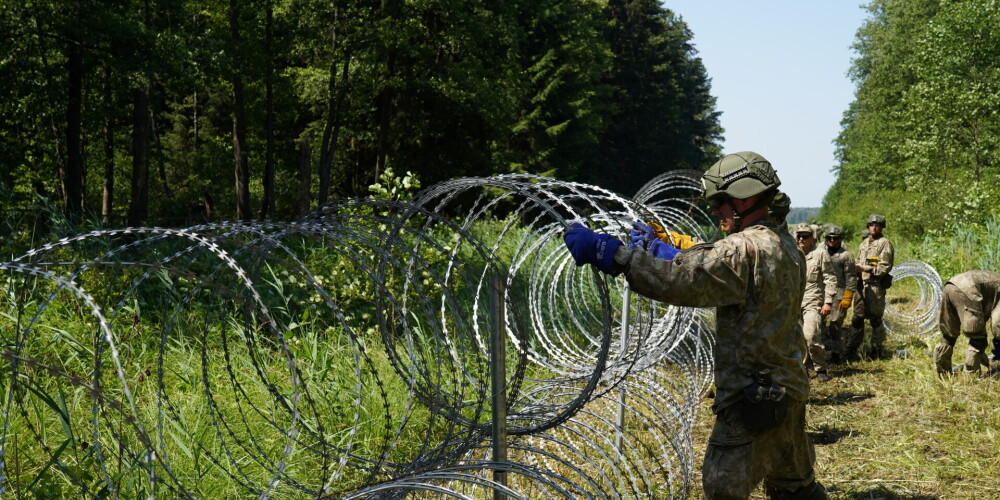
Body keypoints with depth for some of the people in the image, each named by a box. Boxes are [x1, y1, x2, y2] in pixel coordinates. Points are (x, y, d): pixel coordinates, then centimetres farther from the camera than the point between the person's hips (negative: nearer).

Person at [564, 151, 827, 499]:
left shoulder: (745, 251, -20)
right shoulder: (786, 245, 11)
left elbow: (678, 280, -30)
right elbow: (706, 264, 16)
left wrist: (605, 251, -30)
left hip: (754, 399, -10)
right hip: (790, 390, 10)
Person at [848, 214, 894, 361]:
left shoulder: (884, 243, -4)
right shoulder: (864, 243, 18)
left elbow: (884, 267, -11)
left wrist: (865, 268, -13)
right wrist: (855, 267, 4)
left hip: (875, 286, -6)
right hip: (861, 284, 6)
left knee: (875, 319, -1)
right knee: (857, 318, 6)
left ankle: (877, 351, 7)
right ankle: (852, 351, 9)